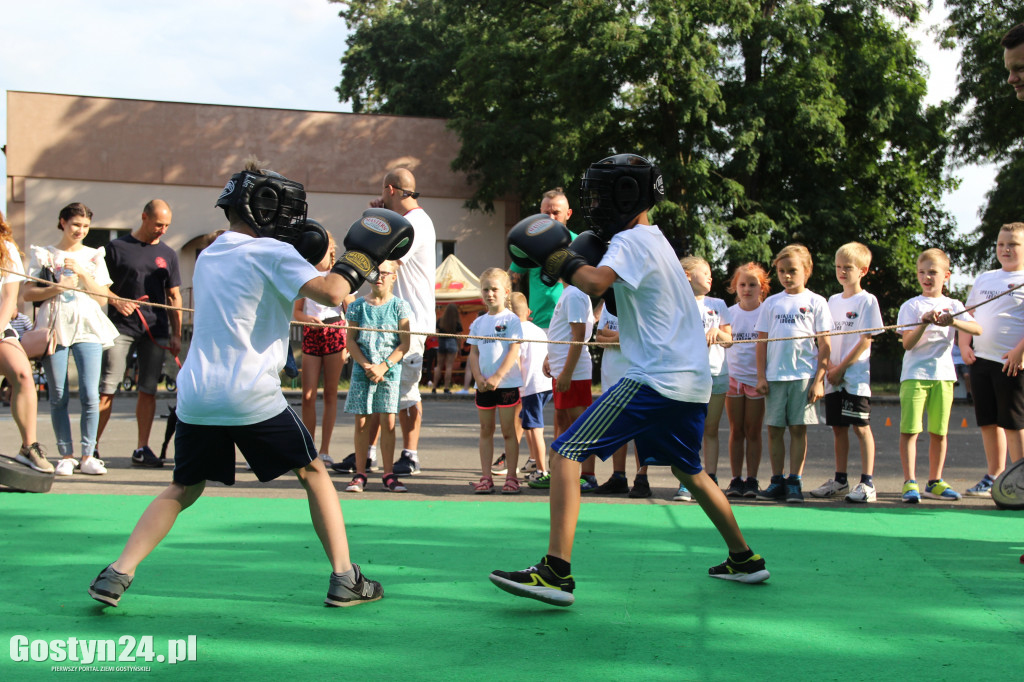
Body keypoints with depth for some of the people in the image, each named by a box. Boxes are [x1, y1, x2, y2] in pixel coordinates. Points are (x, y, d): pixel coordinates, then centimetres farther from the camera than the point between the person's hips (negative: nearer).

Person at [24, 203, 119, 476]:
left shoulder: (93, 256, 15)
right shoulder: (44, 254, 12)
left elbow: (103, 298, 7)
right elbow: (28, 293, 5)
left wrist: (82, 273, -5)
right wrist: (57, 287, -10)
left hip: (88, 328, 0)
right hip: (54, 328, 0)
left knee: (90, 395, -9)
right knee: (58, 397, -1)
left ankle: (88, 456, -2)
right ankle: (66, 456, 7)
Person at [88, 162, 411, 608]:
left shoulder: (209, 255, 18)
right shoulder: (271, 253, -4)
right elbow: (330, 293, -17)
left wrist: (296, 258, 22)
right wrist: (360, 258, -1)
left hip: (196, 396, 6)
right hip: (251, 396, -5)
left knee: (182, 490, 18)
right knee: (314, 474, 11)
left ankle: (117, 574, 4)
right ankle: (344, 579, 8)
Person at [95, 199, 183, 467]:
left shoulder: (168, 254, 14)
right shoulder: (117, 247, 4)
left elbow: (174, 297, 15)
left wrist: (176, 335, 9)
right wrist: (116, 302, -14)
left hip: (156, 330, 3)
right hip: (121, 326, -3)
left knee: (148, 390, 4)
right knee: (107, 388, -7)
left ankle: (142, 449, 10)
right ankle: (91, 446, -1)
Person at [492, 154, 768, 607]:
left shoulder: (630, 240, -8)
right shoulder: (654, 239, 21)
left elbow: (596, 284, -28)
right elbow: (613, 285, 28)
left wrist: (559, 259, -12)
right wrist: (574, 259, 13)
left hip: (654, 379, -10)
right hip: (693, 381, 10)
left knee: (566, 455, -13)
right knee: (688, 471, 29)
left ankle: (556, 572, -21)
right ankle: (744, 559, 38)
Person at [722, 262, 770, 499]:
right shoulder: (730, 313, 6)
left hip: (757, 377, -2)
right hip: (733, 377, 2)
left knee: (753, 431, 2)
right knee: (736, 430, 5)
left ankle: (751, 480, 8)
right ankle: (736, 479, 9)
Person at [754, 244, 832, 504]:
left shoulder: (816, 302, 4)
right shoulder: (772, 303, 11)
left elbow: (825, 345, 1)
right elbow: (762, 342, 11)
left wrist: (819, 380, -6)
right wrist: (761, 376, 3)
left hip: (804, 376, -2)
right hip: (775, 376, 3)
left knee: (798, 429, 0)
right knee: (774, 430, 3)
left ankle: (795, 482, 6)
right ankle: (777, 482, 10)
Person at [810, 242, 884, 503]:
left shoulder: (867, 301, -4)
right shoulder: (833, 301, 14)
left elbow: (866, 340, -10)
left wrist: (841, 368, -13)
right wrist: (829, 366, -4)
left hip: (856, 376, -6)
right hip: (833, 377, 6)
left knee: (861, 427, -6)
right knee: (838, 428, 10)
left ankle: (868, 483, -5)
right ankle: (840, 480, 19)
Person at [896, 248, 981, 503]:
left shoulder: (953, 306, 11)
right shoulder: (911, 306, 3)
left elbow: (977, 329, -5)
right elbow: (908, 343, -7)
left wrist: (954, 321, -21)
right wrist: (925, 322, -21)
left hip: (943, 375, 3)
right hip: (914, 375, -3)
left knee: (939, 432, 6)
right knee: (909, 429, -9)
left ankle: (935, 482, 17)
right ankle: (910, 483, -8)